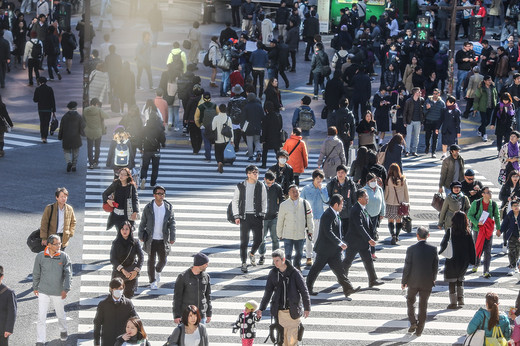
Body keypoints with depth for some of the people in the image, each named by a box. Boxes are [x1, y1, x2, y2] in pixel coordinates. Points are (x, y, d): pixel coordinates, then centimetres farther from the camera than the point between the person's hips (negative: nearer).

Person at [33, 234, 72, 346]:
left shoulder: (64, 257, -10)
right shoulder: (40, 257, -8)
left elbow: (68, 274, -13)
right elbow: (36, 273, 5)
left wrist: (66, 289, -23)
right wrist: (35, 287, 14)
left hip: (58, 293, 0)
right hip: (43, 292, 0)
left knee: (60, 314, 19)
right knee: (41, 317, -4)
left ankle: (63, 331, 47)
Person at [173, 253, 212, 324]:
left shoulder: (206, 276, 2)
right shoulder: (182, 277, -12)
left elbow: (208, 296, 10)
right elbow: (177, 297, -8)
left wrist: (209, 314, 10)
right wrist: (176, 316, -10)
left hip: (201, 315, 4)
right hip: (187, 314, -4)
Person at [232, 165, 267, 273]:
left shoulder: (260, 186, 4)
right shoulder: (240, 186, 0)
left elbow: (264, 201, 12)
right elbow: (235, 201, 7)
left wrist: (262, 214, 4)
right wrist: (236, 216, 1)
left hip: (257, 216, 2)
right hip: (244, 216, -2)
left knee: (258, 239, 2)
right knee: (244, 241, -3)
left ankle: (251, 254, 32)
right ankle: (243, 263, 7)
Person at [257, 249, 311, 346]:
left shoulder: (294, 273, -7)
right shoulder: (273, 273, 2)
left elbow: (304, 290, -1)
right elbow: (268, 292, 11)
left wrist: (307, 308, 1)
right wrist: (261, 308, 9)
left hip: (293, 311, -3)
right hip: (279, 311, 3)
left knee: (292, 338, -2)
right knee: (283, 336, 7)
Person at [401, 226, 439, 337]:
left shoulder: (411, 249, -15)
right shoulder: (433, 249, -9)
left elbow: (407, 267, -10)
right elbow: (435, 266, 0)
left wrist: (404, 282, 3)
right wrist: (433, 279, 18)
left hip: (413, 281, -1)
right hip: (427, 282, 1)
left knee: (410, 300, 23)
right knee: (423, 305, 12)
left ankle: (413, 322, 9)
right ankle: (419, 330, 17)